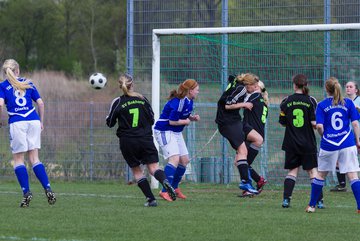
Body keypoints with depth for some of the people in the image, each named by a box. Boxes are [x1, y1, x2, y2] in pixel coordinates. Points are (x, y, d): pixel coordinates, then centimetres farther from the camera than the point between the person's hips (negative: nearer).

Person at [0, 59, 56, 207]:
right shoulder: (28, 84, 14)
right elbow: (40, 103, 9)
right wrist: (41, 122, 18)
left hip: (17, 122, -3)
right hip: (33, 120, 3)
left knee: (18, 159, 5)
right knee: (34, 158, 8)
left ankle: (26, 192, -7)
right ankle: (48, 189, -6)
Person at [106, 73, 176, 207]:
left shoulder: (117, 102, -6)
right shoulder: (142, 99, 3)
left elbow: (110, 123, 0)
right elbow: (152, 119, 9)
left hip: (127, 142, -1)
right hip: (145, 139, 1)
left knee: (136, 170, 10)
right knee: (153, 167, 0)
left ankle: (151, 198, 2)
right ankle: (165, 181, -33)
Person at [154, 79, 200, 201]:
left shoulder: (189, 101, 6)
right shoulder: (179, 102, -24)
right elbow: (172, 121, -25)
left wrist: (193, 117, 0)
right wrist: (186, 121, -10)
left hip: (176, 132, 10)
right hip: (164, 131, -10)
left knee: (184, 160, 13)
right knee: (175, 159, -24)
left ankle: (174, 188, 31)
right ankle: (165, 191, -29)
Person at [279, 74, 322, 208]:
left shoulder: (287, 101, -2)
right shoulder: (310, 101, -6)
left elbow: (282, 123, 4)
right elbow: (314, 123, -11)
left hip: (291, 143, 1)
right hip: (308, 143, -1)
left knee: (292, 171, 9)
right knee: (312, 171, 5)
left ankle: (286, 199, -2)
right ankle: (319, 201, 1)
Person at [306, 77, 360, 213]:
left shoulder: (322, 105, 0)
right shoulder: (348, 103, 2)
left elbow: (319, 126, -7)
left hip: (328, 144, 0)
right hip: (347, 143, 0)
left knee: (321, 174, 16)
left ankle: (312, 205, 22)